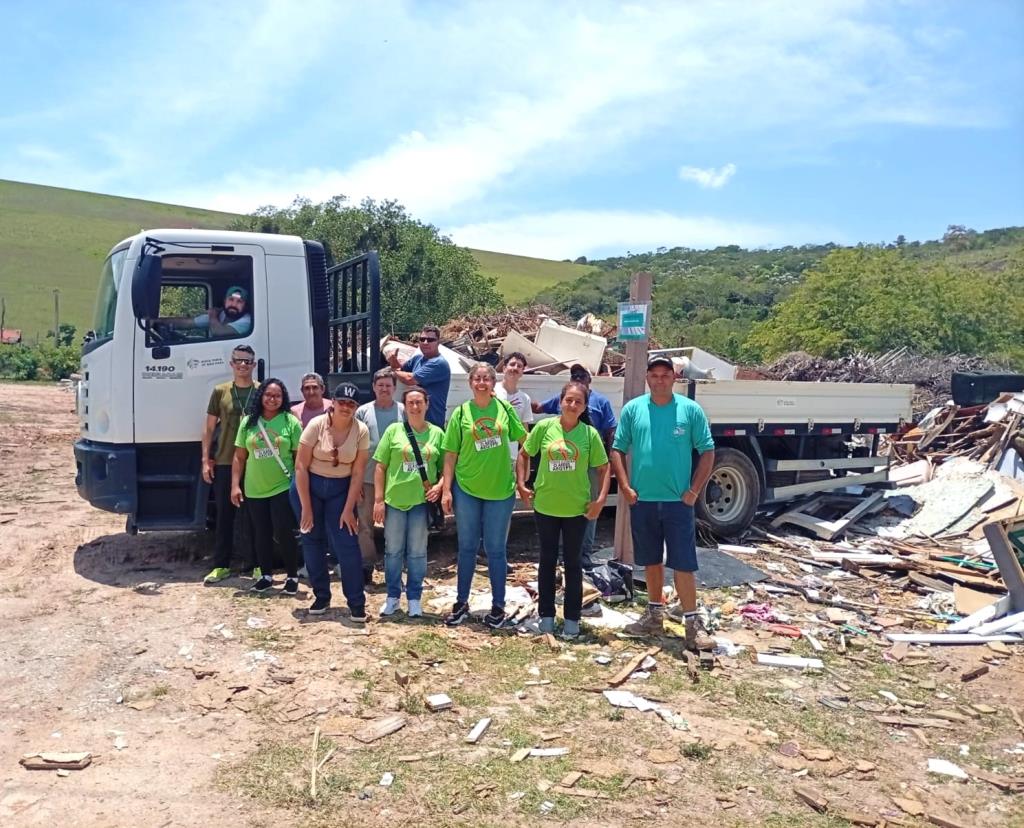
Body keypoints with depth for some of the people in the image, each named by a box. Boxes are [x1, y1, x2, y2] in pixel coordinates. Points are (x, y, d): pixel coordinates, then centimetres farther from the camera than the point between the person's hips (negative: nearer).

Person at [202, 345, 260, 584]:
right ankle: (221, 565, 16)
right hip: (224, 463, 1)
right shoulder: (220, 391, 5)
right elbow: (209, 428, 8)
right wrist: (206, 460, 2)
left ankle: (256, 564, 17)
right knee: (224, 515, 7)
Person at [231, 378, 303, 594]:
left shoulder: (291, 421, -5)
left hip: (283, 488, -3)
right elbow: (239, 457, 6)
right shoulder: (249, 422, 4)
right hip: (254, 490, 3)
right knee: (261, 534, 12)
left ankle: (292, 576, 13)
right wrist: (235, 485, 1)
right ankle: (266, 575, 27)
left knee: (284, 532, -3)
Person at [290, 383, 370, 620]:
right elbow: (300, 466, -12)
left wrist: (349, 509, -10)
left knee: (347, 543, -7)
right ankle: (321, 596, 22)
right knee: (313, 540, 7)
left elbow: (358, 473, -7)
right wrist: (306, 507, -13)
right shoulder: (316, 425, -15)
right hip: (309, 485, 0)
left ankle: (357, 603, 1)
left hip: (340, 490, 0)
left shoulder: (361, 431, -11)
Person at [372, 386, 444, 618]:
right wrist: (378, 499, -4)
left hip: (422, 501, 1)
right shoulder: (394, 430, 0)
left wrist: (440, 486, -10)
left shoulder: (437, 433, 4)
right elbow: (380, 467, 0)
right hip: (394, 500, 0)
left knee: (417, 552, 9)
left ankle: (414, 598, 22)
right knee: (393, 551, 10)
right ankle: (392, 596, 25)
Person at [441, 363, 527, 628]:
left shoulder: (505, 408, -1)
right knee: (467, 547, 11)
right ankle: (462, 602, 24)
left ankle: (498, 606, 20)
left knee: (495, 550, 8)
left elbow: (525, 441, 8)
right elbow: (450, 454, 0)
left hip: (501, 489, 0)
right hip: (466, 489, 0)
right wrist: (446, 489, -4)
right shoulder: (461, 413, -3)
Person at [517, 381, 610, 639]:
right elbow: (524, 455, 6)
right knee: (547, 560, 12)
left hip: (577, 508, 0)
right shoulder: (544, 427, -5)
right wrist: (521, 484, -2)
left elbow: (604, 468, 0)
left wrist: (601, 499, -9)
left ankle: (572, 618, 22)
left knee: (572, 562, 10)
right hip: (545, 506, 1)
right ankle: (546, 615, 25)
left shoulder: (590, 434, -6)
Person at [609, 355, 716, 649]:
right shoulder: (632, 409, 2)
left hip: (678, 501, -2)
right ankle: (655, 616, 29)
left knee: (683, 564, -1)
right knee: (652, 562, 15)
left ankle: (691, 625, 8)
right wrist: (625, 487, -4)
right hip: (642, 501, 2)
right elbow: (617, 450, 5)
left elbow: (707, 451, 0)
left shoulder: (691, 410, -2)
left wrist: (695, 490, -7)